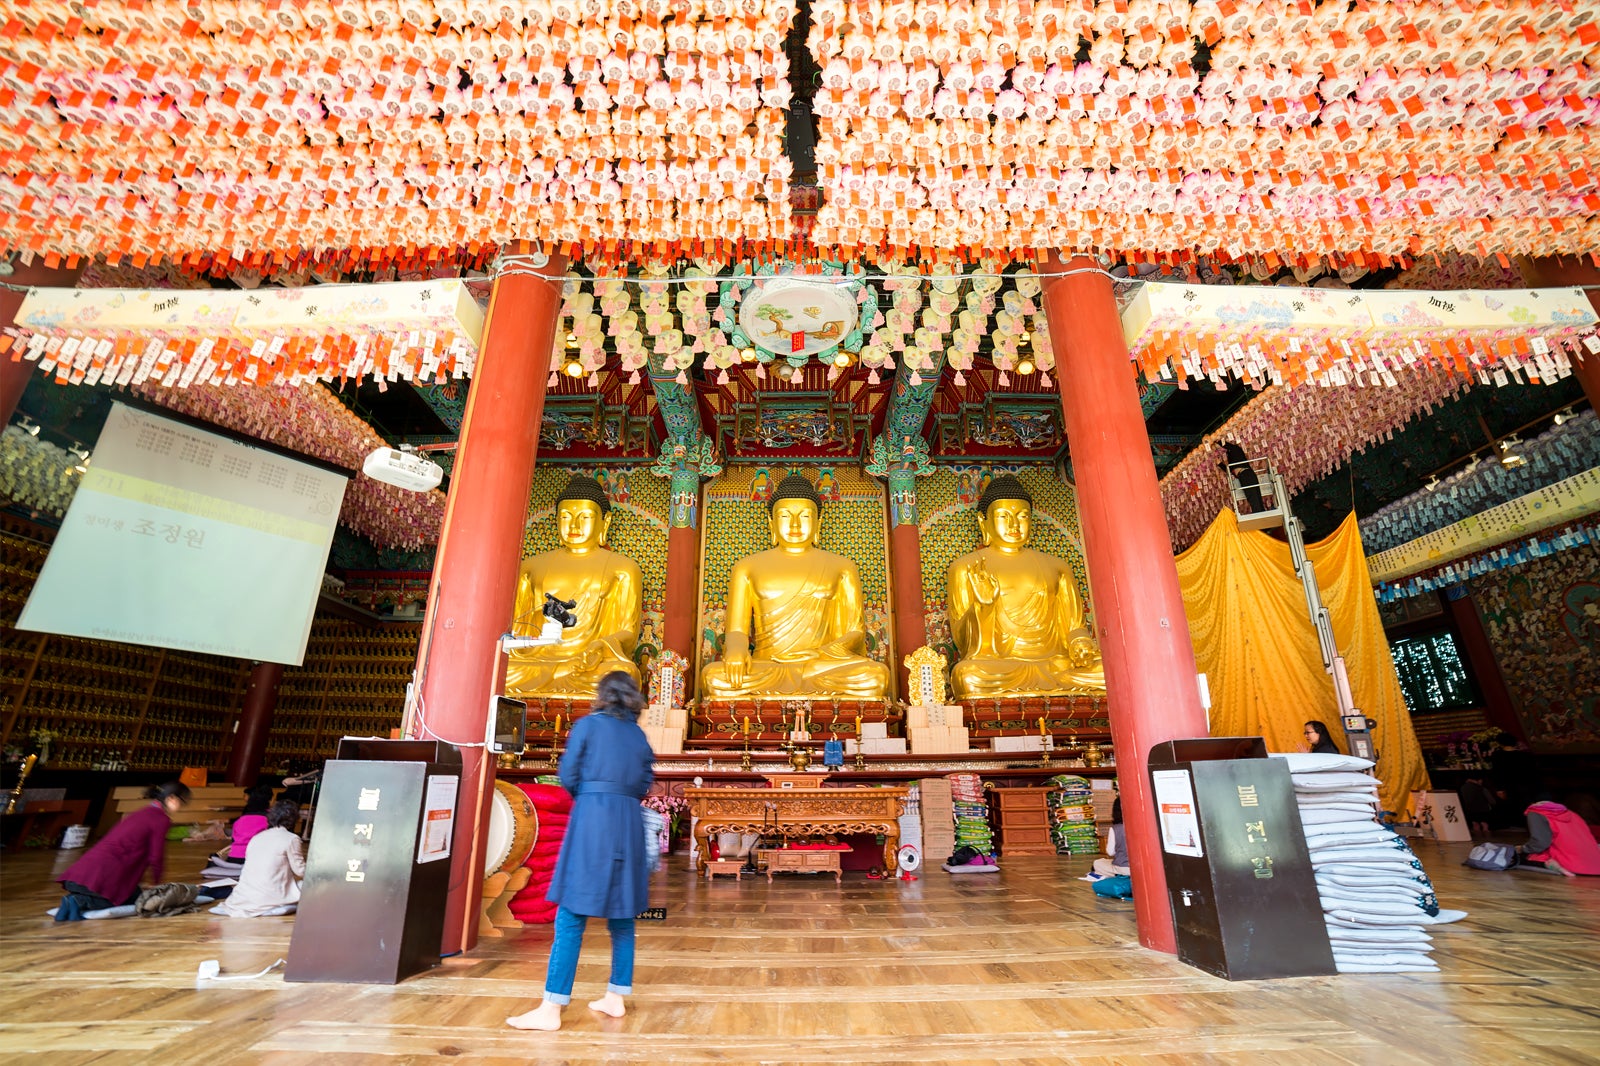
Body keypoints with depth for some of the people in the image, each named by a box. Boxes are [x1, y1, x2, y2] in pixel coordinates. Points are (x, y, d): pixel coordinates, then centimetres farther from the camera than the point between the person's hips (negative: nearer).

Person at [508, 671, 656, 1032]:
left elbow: (568, 776, 1)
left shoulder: (588, 724, 2)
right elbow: (645, 785, 11)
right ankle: (616, 997, 23)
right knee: (622, 914, 14)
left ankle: (551, 1009, 4)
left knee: (572, 914, 1)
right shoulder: (639, 735, 12)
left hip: (591, 819, -4)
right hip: (628, 823, 5)